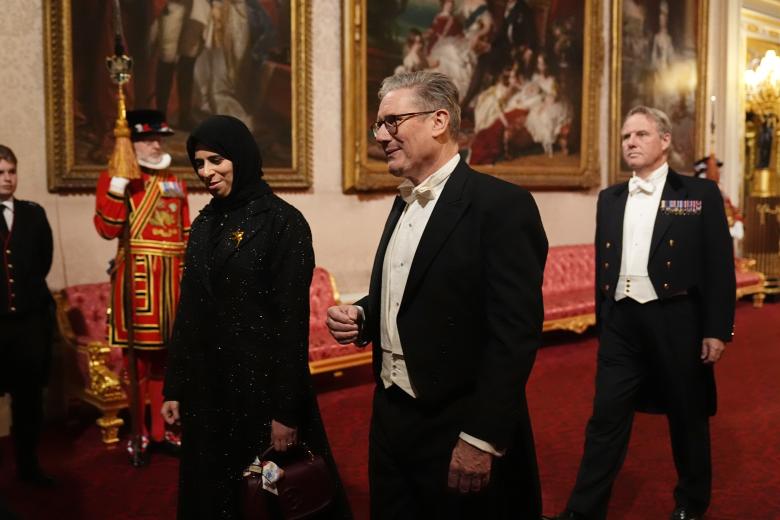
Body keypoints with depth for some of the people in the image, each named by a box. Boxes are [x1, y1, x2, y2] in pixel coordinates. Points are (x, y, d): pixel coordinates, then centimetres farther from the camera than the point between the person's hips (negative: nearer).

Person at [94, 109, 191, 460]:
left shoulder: (175, 182, 14)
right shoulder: (115, 179, -3)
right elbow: (107, 229, -16)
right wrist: (118, 182, -22)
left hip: (172, 279, 5)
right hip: (137, 276, -5)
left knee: (164, 357, 12)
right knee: (139, 357, 3)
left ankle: (160, 430, 24)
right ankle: (139, 433, 18)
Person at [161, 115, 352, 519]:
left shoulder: (283, 222, -12)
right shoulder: (204, 224, 8)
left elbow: (293, 320, -16)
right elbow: (189, 311, 10)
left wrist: (286, 410, -17)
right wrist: (175, 387, 9)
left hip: (261, 383, -6)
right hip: (207, 384, 6)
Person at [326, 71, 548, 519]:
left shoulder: (502, 204, -15)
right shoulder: (404, 202, 11)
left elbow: (515, 331, -19)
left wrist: (483, 439, -21)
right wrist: (362, 317, -1)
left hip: (458, 431, -7)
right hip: (391, 419, 7)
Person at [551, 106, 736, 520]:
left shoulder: (700, 193, -1)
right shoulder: (609, 199, 11)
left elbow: (720, 266, -5)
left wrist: (717, 330, -10)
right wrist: (602, 322, 14)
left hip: (676, 322, -3)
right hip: (621, 322, 3)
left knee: (687, 417, 13)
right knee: (606, 417, 4)